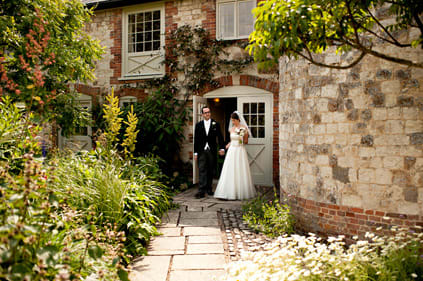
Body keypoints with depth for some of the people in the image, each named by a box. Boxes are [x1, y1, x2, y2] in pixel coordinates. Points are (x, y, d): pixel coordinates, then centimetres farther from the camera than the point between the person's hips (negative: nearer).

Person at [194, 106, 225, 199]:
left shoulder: (215, 124, 5)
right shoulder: (198, 125, 6)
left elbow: (220, 137, 0)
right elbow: (196, 139, 6)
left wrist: (222, 148, -15)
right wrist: (195, 152, 2)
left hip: (212, 151, 1)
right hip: (202, 152, -1)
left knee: (211, 172, 8)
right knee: (202, 171, -7)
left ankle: (209, 188, 21)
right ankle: (201, 191, -12)